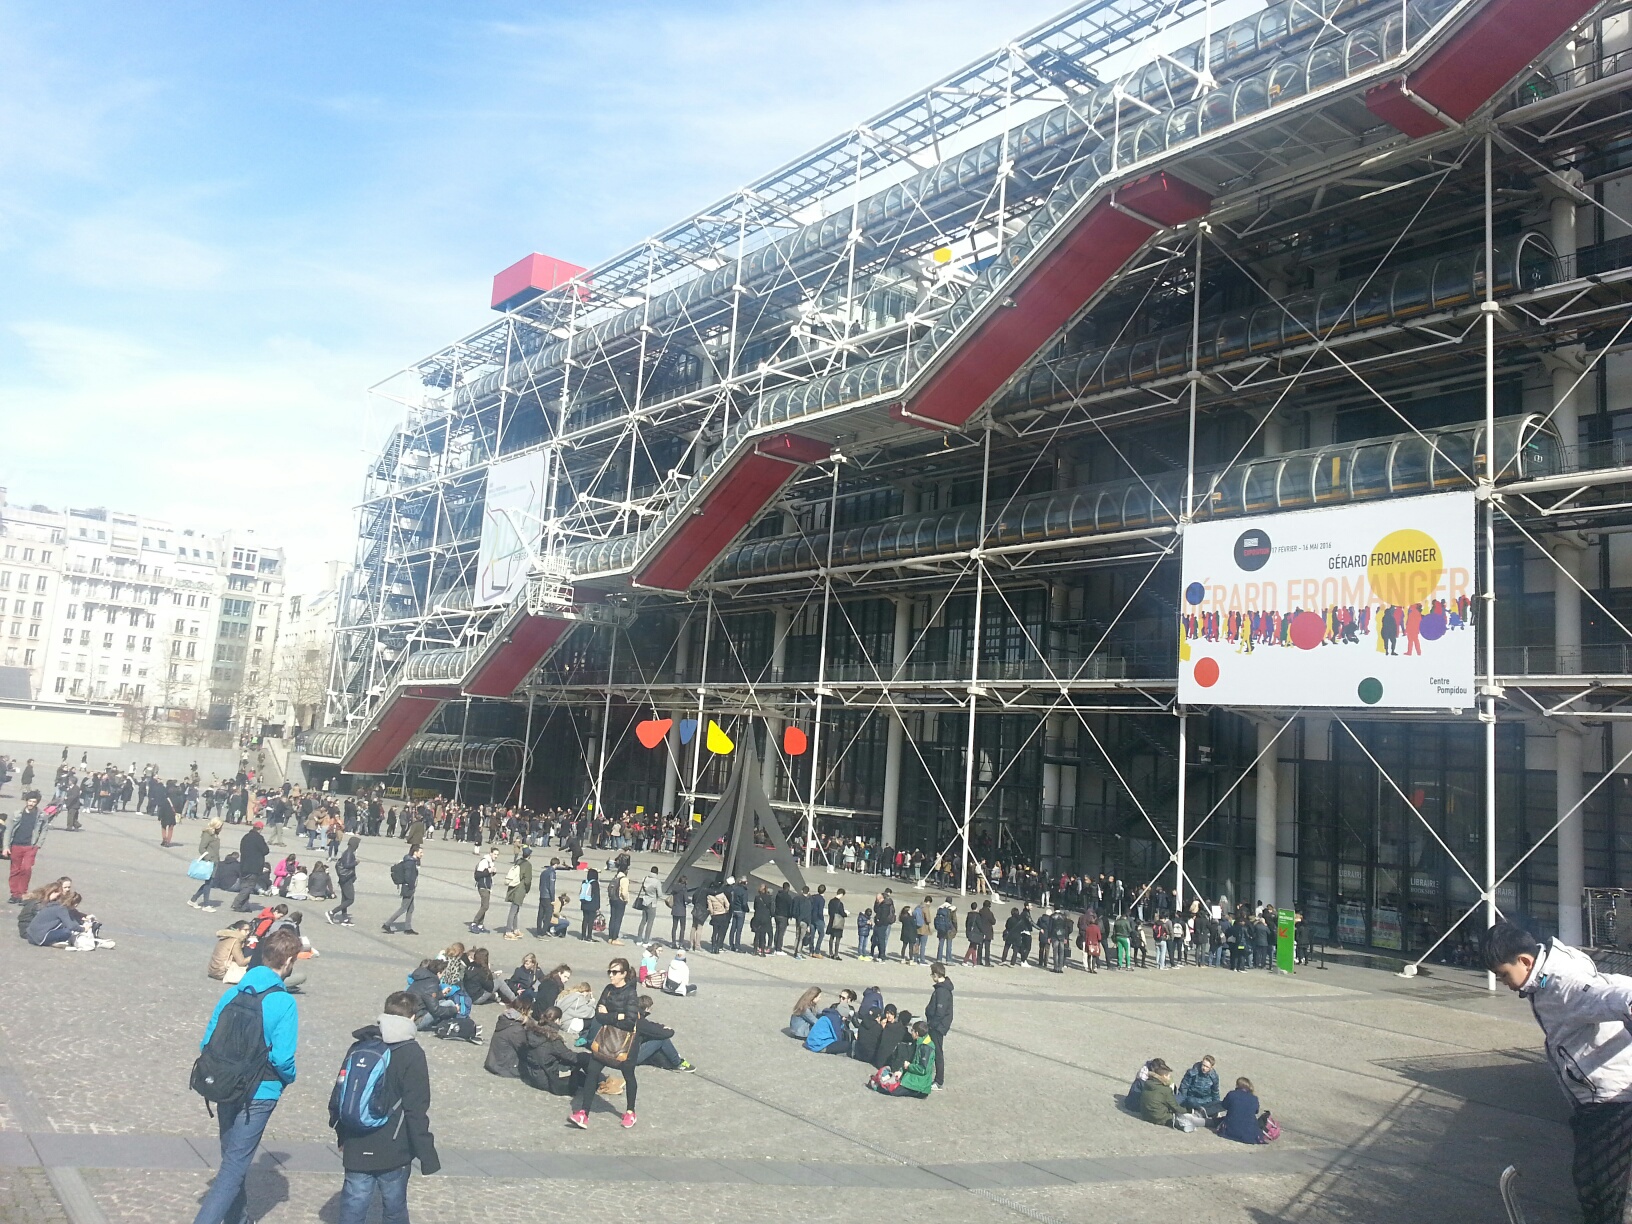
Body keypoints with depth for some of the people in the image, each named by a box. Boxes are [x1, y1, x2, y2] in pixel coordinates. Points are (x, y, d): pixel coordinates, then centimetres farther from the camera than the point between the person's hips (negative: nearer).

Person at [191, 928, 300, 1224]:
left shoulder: (232, 994, -2)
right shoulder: (284, 1002, -18)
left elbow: (207, 1044, 1)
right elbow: (283, 1058, -19)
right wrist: (288, 1079, 2)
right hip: (259, 1095, -6)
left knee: (233, 1159, 23)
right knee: (234, 1167, 1)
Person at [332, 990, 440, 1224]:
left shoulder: (359, 1047, 5)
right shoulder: (411, 1054, -11)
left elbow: (338, 1096, 11)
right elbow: (416, 1110, -14)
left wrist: (343, 1135, 24)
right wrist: (427, 1155, -9)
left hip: (356, 1149, 4)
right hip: (394, 1150, -4)